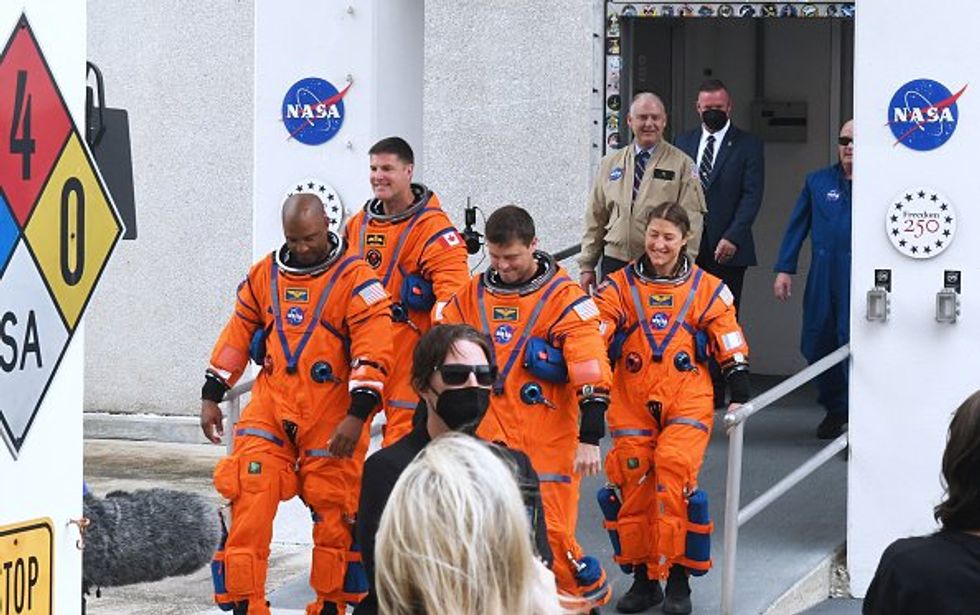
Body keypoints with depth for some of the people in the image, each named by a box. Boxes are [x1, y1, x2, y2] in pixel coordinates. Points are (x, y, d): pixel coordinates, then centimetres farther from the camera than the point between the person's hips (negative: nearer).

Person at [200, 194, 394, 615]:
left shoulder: (355, 278, -6)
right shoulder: (264, 275, 9)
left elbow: (373, 351, -10)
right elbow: (236, 337, 17)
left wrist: (357, 415, -16)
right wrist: (211, 396, 15)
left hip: (331, 417, -3)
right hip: (269, 407, 3)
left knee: (334, 513, 3)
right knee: (249, 502, -9)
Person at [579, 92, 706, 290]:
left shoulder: (682, 165, 1)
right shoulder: (610, 164, 13)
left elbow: (690, 221, -4)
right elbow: (595, 218, 14)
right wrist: (587, 266, 11)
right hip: (614, 264, 3)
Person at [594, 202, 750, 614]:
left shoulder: (707, 290, 6)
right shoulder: (620, 286, 6)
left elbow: (731, 350, 9)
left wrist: (739, 398, 2)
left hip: (686, 402, -2)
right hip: (631, 404, 2)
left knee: (673, 474, -19)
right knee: (634, 484, 0)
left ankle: (678, 577, -8)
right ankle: (643, 577, 14)